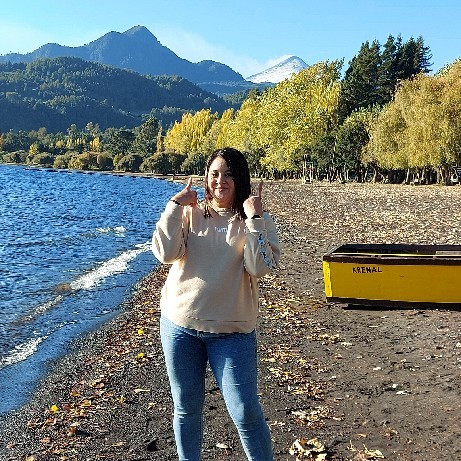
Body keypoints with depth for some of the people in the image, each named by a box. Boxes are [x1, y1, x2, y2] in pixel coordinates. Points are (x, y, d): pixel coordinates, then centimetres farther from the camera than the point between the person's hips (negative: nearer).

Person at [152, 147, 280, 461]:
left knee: (245, 411, -3)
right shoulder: (189, 214, 1)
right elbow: (166, 254, -12)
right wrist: (175, 206, -14)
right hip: (180, 325, 2)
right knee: (186, 408, 15)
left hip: (232, 330, -2)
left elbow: (259, 269, -16)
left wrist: (253, 219, -20)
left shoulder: (258, 221, -2)